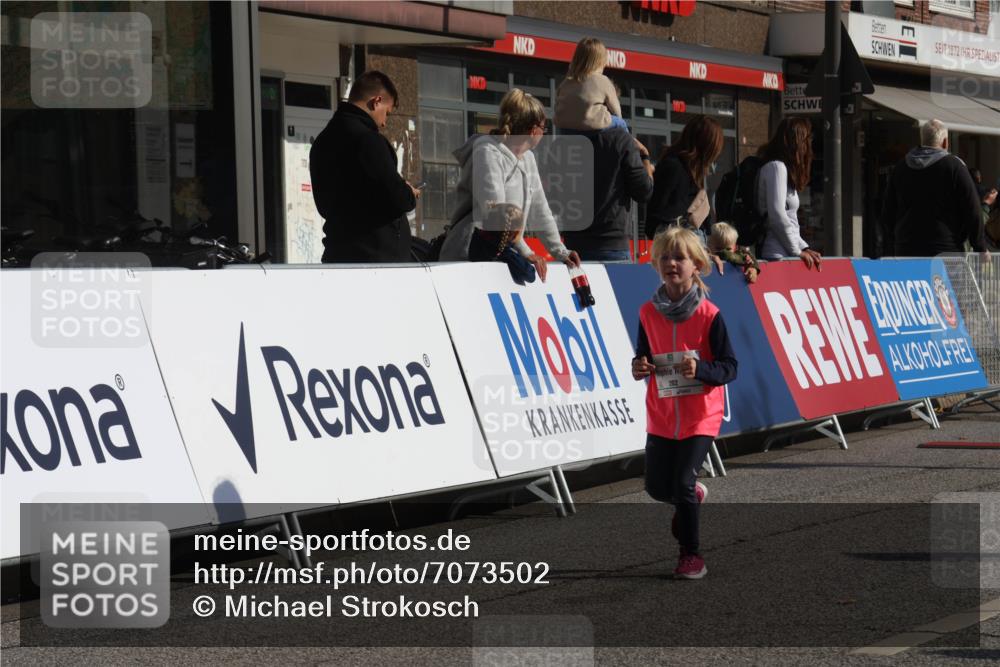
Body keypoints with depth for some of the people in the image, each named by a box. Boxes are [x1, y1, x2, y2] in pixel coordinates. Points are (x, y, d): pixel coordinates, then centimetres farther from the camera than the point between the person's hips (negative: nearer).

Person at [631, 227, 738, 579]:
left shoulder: (709, 315, -13)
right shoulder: (648, 313, -2)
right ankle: (693, 496, 44)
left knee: (683, 482, -12)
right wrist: (639, 366, -10)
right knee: (657, 487, 9)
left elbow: (729, 367, -11)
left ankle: (691, 554, 6)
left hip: (700, 416, -4)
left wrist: (700, 369, -28)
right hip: (661, 415, 4)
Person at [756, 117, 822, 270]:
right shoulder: (776, 167, -8)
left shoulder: (782, 167, 21)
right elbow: (777, 215, -15)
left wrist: (804, 248, 11)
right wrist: (797, 251, -8)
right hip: (778, 256, -9)